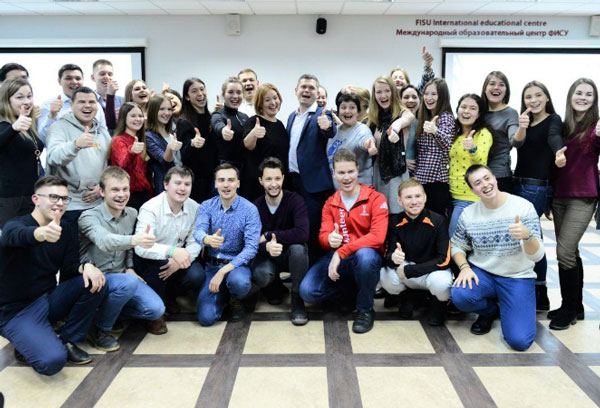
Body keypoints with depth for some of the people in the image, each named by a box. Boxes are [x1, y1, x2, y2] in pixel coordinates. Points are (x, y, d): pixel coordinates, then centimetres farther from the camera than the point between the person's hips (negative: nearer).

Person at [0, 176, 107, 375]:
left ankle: (68, 341, -1)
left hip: (48, 300, 7)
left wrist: (86, 267, -24)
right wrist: (42, 233, -65)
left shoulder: (63, 229, 4)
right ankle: (28, 344, 7)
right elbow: (19, 235, -41)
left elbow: (69, 265, 0)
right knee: (53, 360, -28)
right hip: (16, 312, -7)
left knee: (95, 282, -16)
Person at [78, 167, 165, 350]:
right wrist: (134, 240, -58)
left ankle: (110, 310, 13)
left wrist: (129, 267, 4)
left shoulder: (132, 214, 3)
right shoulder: (89, 217, -17)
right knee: (128, 283, -36)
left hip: (122, 276, 6)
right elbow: (104, 241, -40)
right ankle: (99, 328, -10)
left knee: (156, 310, -13)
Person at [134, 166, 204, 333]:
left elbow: (195, 242, -9)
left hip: (177, 258, 4)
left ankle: (169, 296, 13)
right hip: (148, 262, -4)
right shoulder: (150, 208, -24)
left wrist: (180, 260, -30)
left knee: (197, 275, -23)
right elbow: (141, 246, -37)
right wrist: (172, 251, -53)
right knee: (158, 260, -37)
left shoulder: (194, 208, -8)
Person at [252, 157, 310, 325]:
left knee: (298, 248, -37)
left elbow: (302, 234, -32)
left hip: (292, 255, -1)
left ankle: (297, 300, -16)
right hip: (267, 256, 1)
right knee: (260, 275, -33)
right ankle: (275, 287, 8)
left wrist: (268, 235, -26)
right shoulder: (255, 206, -8)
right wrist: (266, 247, -38)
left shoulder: (295, 200, -16)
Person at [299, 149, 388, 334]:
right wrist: (329, 239, -26)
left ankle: (366, 309, -13)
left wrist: (342, 251, -28)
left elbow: (377, 237, -19)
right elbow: (323, 235, 2)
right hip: (337, 258, 4)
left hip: (367, 255, -3)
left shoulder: (376, 199, -6)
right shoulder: (330, 203, 9)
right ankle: (351, 293, 9)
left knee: (365, 255, -41)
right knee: (307, 291, -19)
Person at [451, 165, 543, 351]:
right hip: (481, 273, 2)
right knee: (459, 295, -31)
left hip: (518, 278, -2)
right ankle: (490, 310, 6)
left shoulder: (524, 207, -12)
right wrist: (465, 267, -15)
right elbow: (457, 246, 7)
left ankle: (505, 310, 17)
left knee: (519, 340, -19)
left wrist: (527, 235, -39)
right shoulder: (468, 214, -4)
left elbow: (537, 255, -16)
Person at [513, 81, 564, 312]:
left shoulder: (553, 120, -4)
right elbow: (517, 143, -9)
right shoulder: (526, 121, 12)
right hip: (519, 185, 7)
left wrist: (558, 154, -51)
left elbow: (555, 138, -27)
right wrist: (521, 128, -33)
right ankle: (539, 297, 22)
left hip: (538, 189, -6)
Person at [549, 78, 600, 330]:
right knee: (570, 252, 11)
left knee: (564, 251, -9)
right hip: (559, 195, 5)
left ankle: (569, 309, 6)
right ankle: (576, 305, 24)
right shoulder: (563, 126, 10)